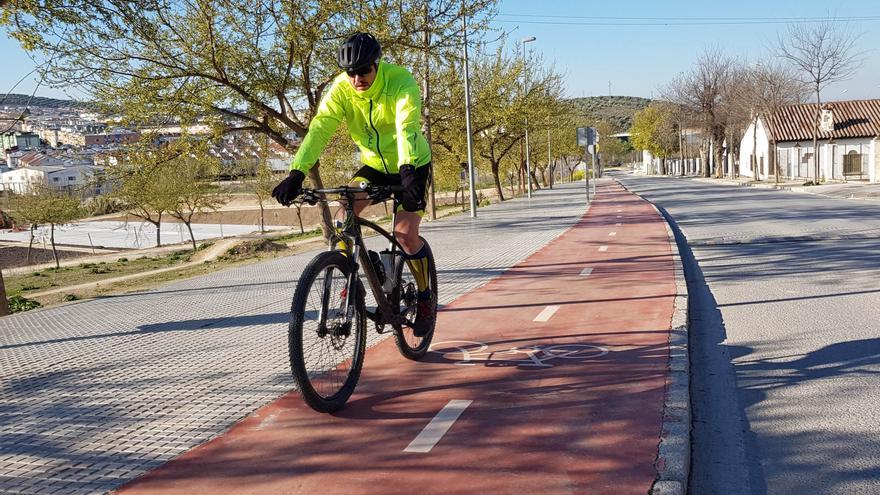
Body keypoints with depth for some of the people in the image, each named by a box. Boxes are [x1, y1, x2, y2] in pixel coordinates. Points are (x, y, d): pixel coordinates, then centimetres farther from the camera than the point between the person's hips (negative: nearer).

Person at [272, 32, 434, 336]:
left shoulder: (401, 82, -27)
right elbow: (319, 129, -27)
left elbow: (407, 128, -41)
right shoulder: (341, 88, -17)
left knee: (405, 235, -17)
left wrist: (408, 170, -58)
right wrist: (296, 173, -40)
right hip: (374, 165, 4)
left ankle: (425, 298, 7)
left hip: (410, 166, -4)